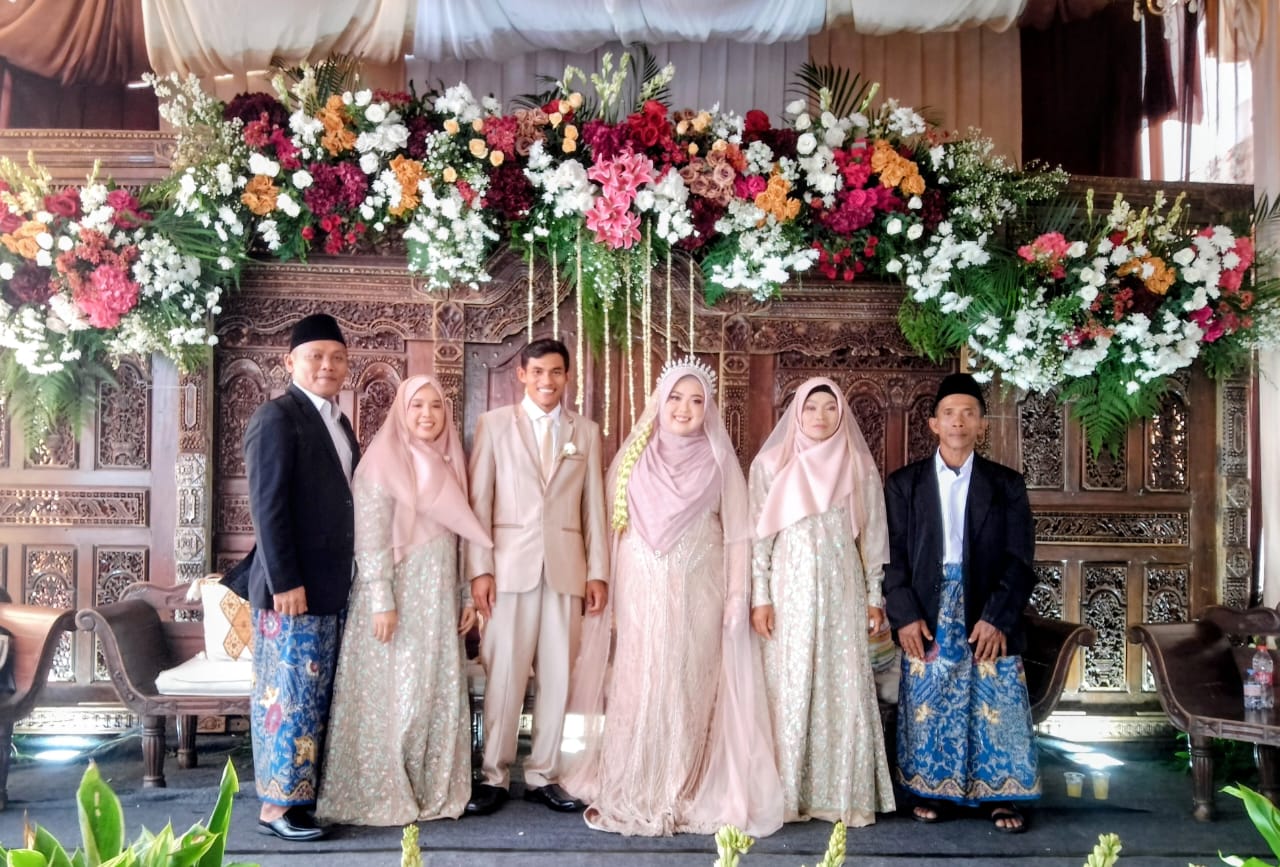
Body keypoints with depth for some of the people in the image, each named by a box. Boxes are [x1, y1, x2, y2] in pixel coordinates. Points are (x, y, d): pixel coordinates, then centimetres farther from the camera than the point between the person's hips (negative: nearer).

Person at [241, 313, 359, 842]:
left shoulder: (340, 423, 16)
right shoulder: (276, 417, -9)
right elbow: (267, 505, -16)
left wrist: (347, 576, 13)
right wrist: (284, 581, -20)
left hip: (333, 586, 8)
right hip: (292, 586, -8)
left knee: (316, 696, 13)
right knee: (287, 694, -2)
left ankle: (308, 789, 22)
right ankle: (277, 805, 6)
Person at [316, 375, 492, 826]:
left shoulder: (449, 463, 12)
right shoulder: (383, 461, -8)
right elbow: (371, 539, -14)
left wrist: (467, 593, 10)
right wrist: (381, 602, -20)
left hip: (439, 601, 7)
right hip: (397, 596, -6)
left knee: (439, 695, 9)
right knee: (392, 696, -1)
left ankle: (432, 791, 20)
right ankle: (381, 796, 10)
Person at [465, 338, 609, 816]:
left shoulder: (586, 431, 12)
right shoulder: (494, 423, 5)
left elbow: (593, 506, 9)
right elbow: (479, 500, 1)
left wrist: (598, 571, 4)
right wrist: (479, 568, -6)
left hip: (566, 567, 2)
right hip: (511, 565, -2)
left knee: (557, 674, 5)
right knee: (504, 673, 0)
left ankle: (542, 775, 16)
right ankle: (494, 776, 12)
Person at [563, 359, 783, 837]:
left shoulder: (719, 461, 1)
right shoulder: (634, 455, 5)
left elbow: (737, 532, 0)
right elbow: (613, 525, 4)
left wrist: (737, 596, -6)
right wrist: (608, 592, 0)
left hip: (698, 593, -1)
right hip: (641, 592, 1)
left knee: (689, 691, 3)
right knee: (637, 687, 2)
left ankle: (684, 797, 14)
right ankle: (628, 795, 12)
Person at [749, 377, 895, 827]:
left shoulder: (859, 468, 7)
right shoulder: (771, 464, 3)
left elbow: (872, 536, 8)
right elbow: (758, 534, 0)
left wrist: (874, 596, 4)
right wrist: (760, 596, -6)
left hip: (842, 591, 2)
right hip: (790, 590, -1)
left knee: (845, 689, 2)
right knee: (789, 689, 1)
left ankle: (845, 794, 11)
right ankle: (787, 795, 8)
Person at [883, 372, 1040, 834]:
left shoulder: (1007, 484, 5)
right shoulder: (904, 483, 5)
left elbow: (1018, 559, 0)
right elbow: (893, 554, 2)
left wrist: (997, 617, -10)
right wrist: (904, 615, -8)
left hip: (988, 616, 0)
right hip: (928, 614, 0)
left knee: (997, 705, 1)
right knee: (928, 705, 5)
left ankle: (1000, 796, 14)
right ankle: (930, 790, 19)